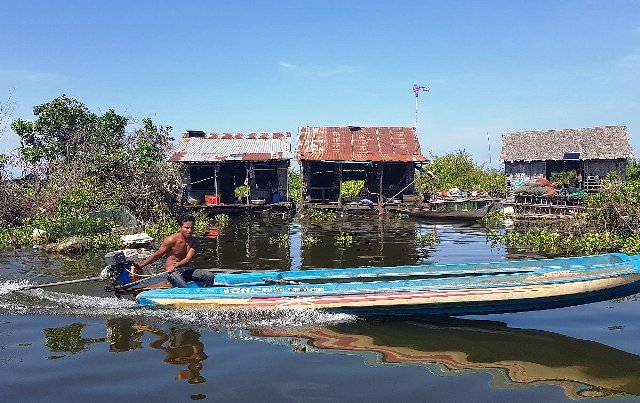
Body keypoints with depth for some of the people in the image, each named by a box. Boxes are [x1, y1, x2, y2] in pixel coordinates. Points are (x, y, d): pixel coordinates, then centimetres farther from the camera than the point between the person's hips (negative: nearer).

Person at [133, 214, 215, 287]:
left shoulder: (194, 241, 2)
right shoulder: (171, 240, -10)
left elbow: (188, 259, -10)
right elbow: (157, 255, -2)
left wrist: (175, 265, -29)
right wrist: (141, 265, -10)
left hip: (186, 270, 5)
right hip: (173, 272, -5)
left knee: (210, 276, -13)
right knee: (183, 287, -36)